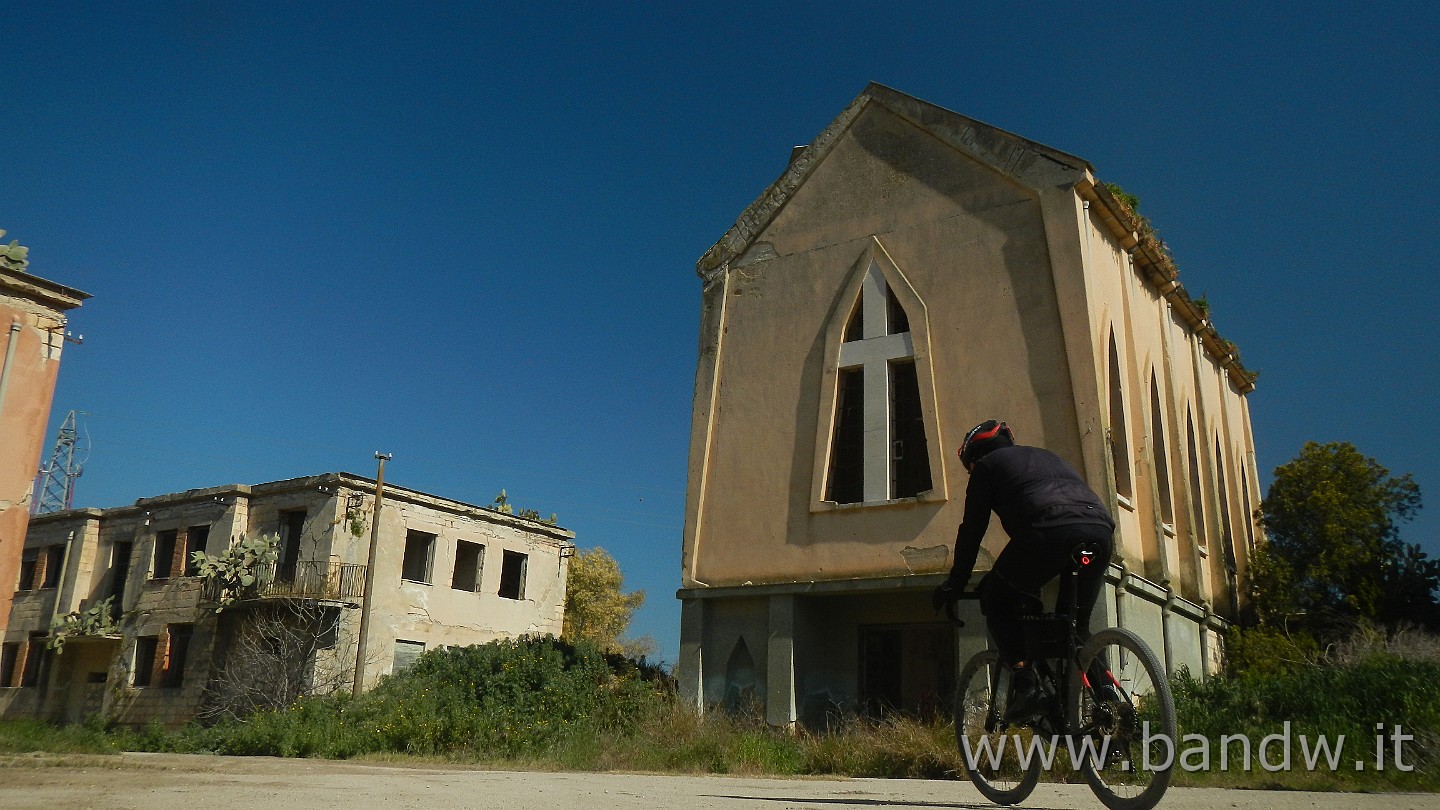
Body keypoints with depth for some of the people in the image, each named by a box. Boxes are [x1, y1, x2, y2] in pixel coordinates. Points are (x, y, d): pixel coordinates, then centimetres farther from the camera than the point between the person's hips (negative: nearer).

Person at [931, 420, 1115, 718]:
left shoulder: (987, 464, 22)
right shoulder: (1047, 456, 40)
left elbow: (972, 530, 17)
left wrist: (954, 585, 26)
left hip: (1050, 531, -6)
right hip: (1101, 531, 6)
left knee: (996, 599, 15)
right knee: (1077, 624, 23)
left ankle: (1025, 681, 0)